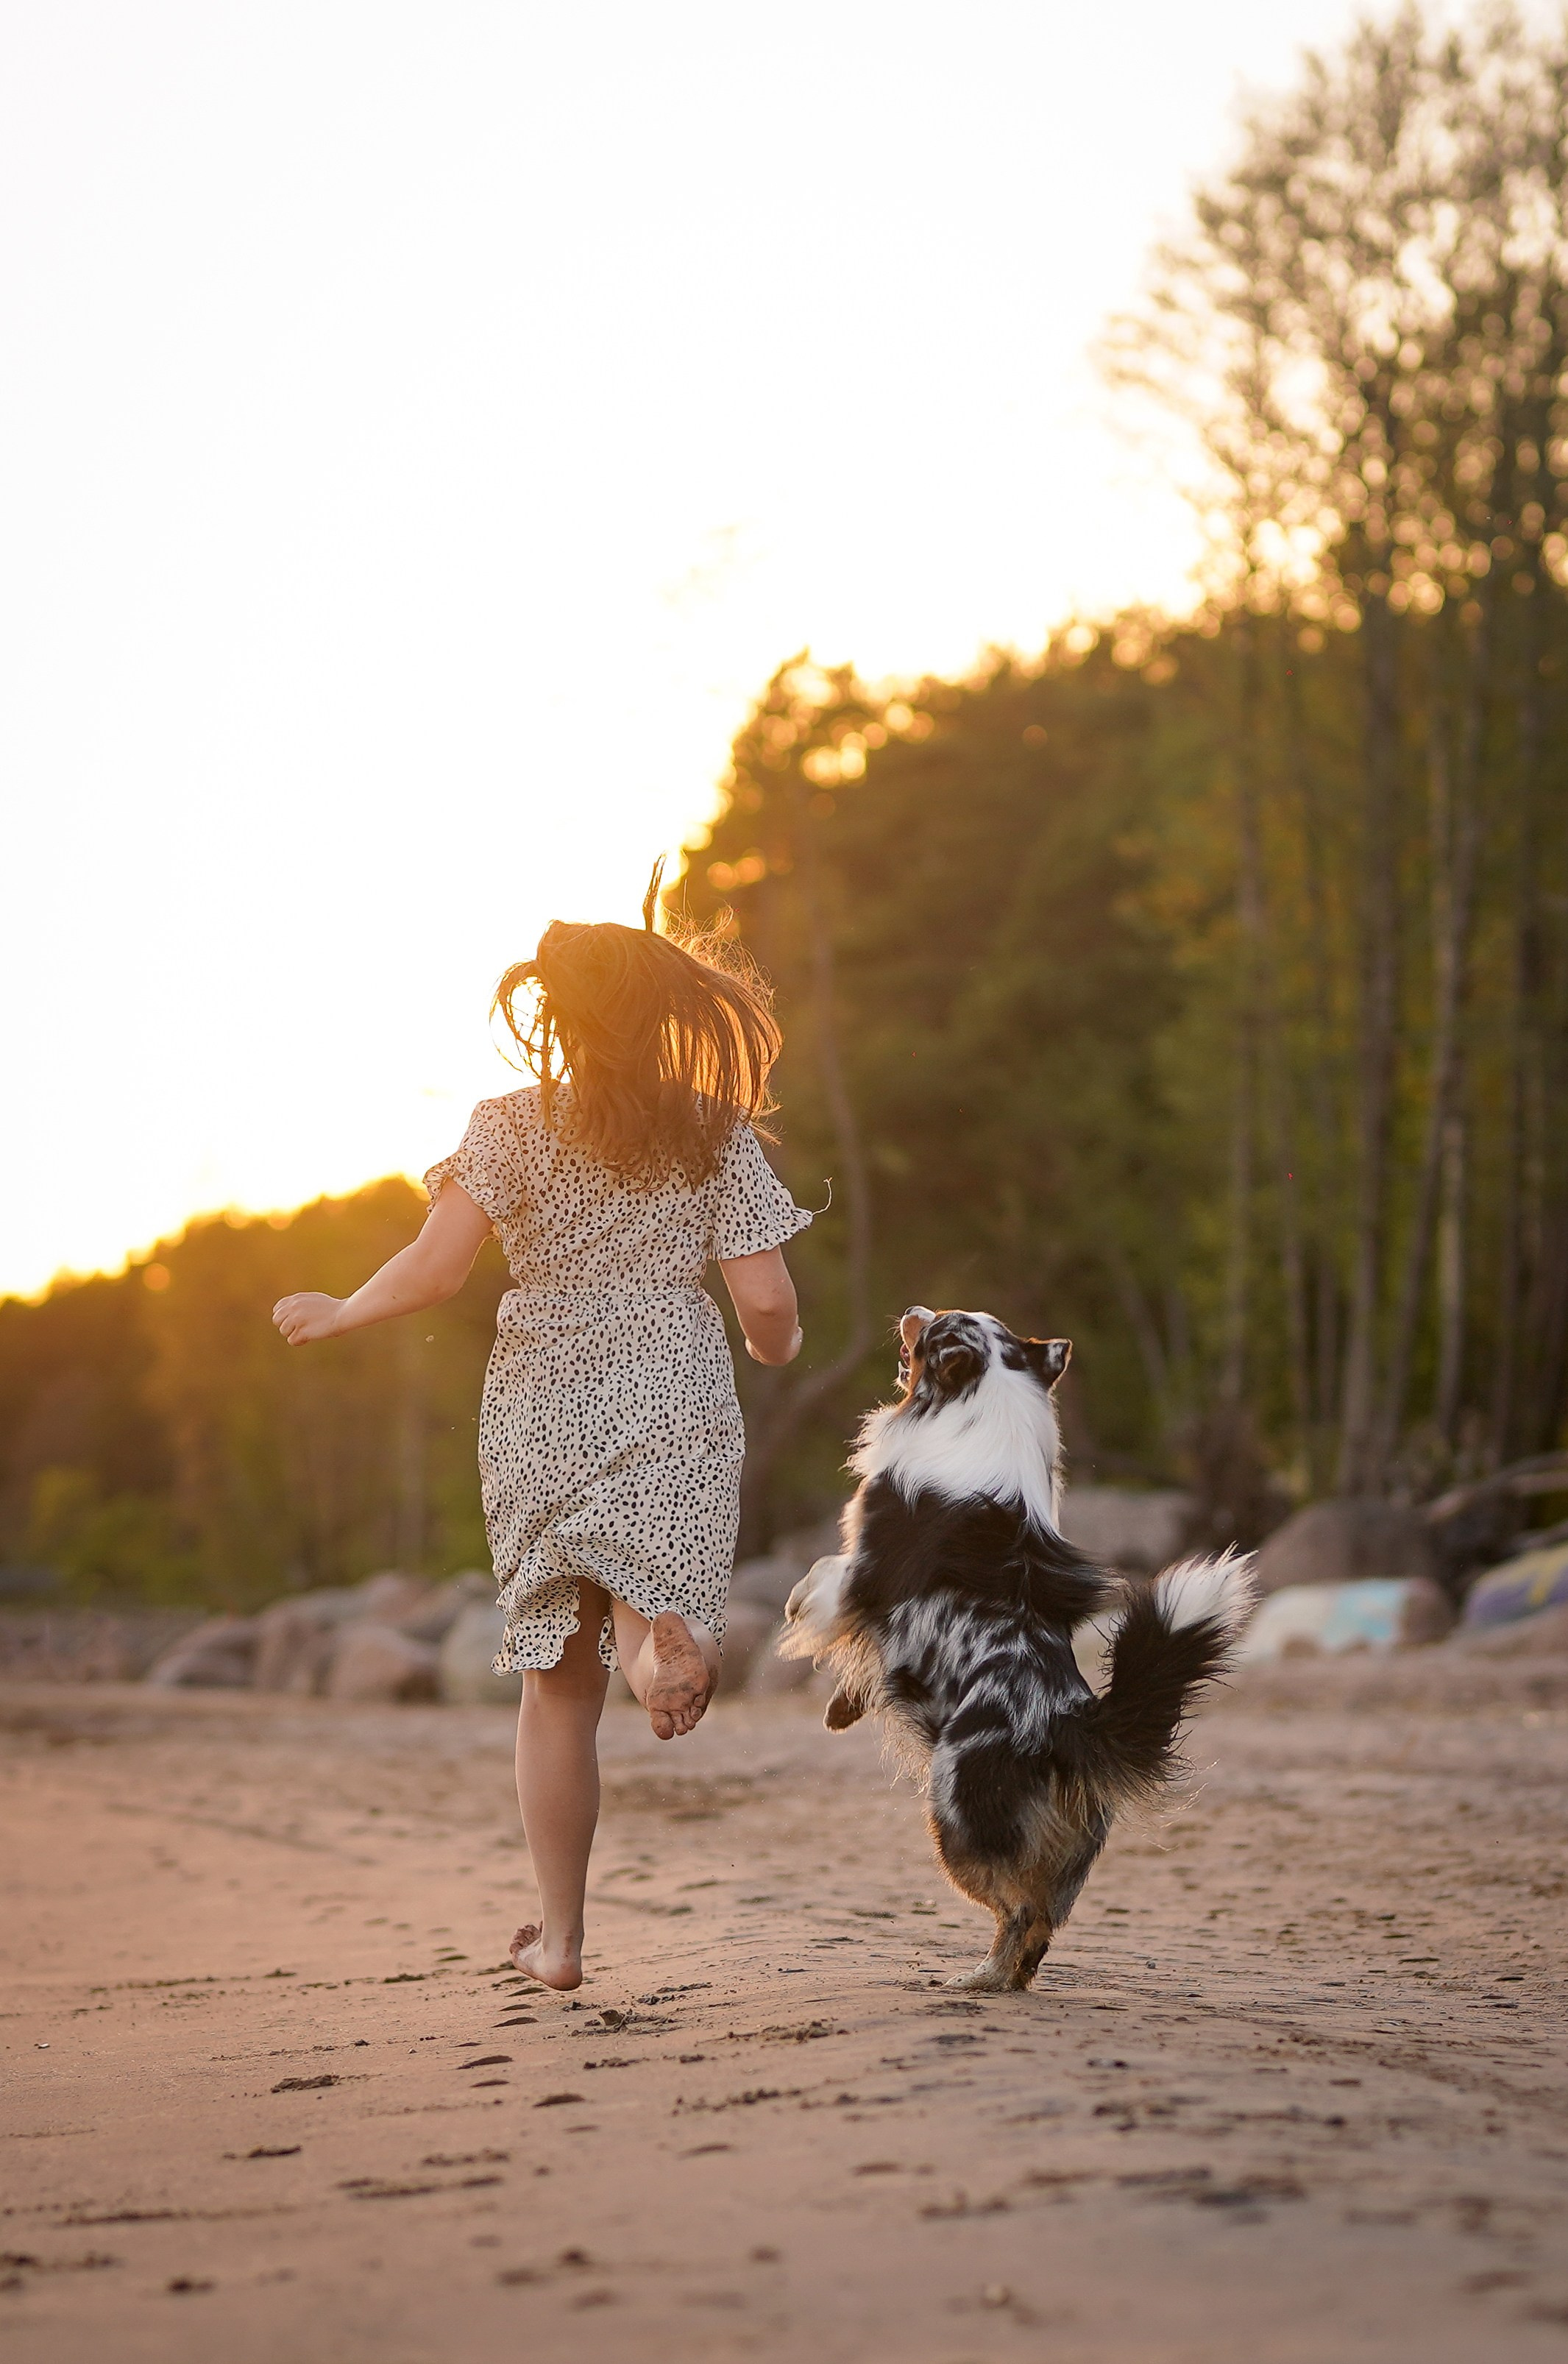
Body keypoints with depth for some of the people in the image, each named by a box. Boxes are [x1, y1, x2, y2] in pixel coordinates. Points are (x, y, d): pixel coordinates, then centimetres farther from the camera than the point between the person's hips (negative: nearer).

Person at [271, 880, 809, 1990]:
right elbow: (766, 1303, -4)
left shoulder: (515, 1127, -2)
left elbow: (435, 1273, -11)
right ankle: (662, 1639, -37)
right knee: (678, 1646, 3)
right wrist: (782, 1346, 19)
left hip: (543, 1418, 0)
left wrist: (335, 1314, 6)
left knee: (559, 1678, 11)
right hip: (677, 1416, 0)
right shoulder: (719, 1136, 2)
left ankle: (560, 1937, 15)